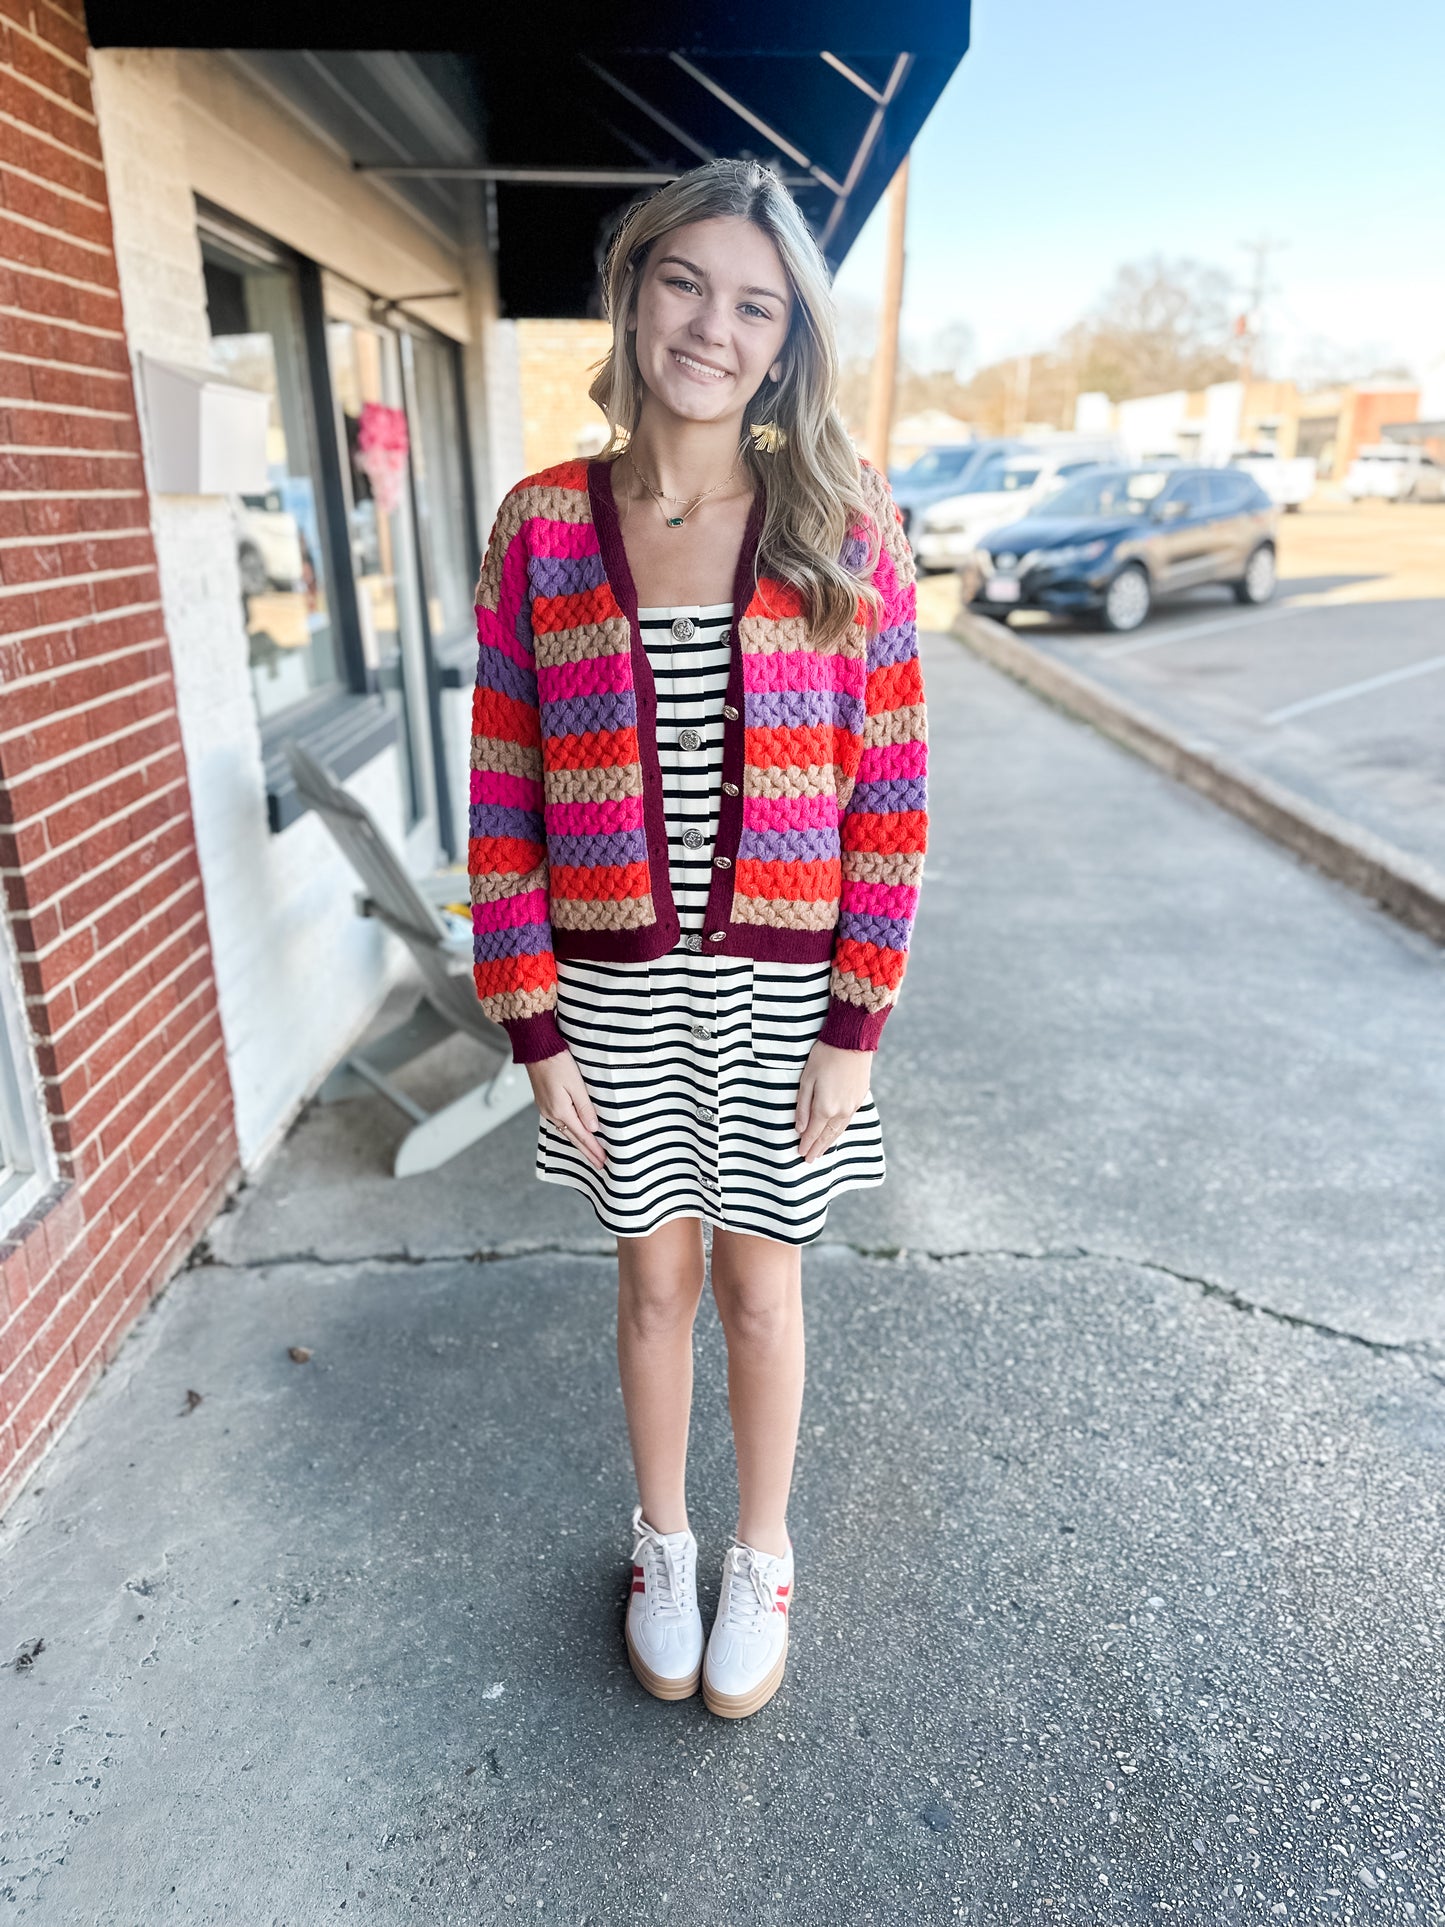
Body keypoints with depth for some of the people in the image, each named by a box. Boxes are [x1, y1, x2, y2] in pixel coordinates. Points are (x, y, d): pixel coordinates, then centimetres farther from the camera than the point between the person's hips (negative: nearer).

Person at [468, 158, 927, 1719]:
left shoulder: (844, 530, -4)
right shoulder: (544, 526, -2)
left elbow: (891, 796, -4)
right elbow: (502, 797, -1)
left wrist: (854, 1026, -7)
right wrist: (534, 1027, -4)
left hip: (783, 987, -1)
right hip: (613, 987, 1)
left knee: (758, 1282, 16)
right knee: (656, 1280, 17)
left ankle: (761, 1557, 42)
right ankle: (663, 1544, 45)